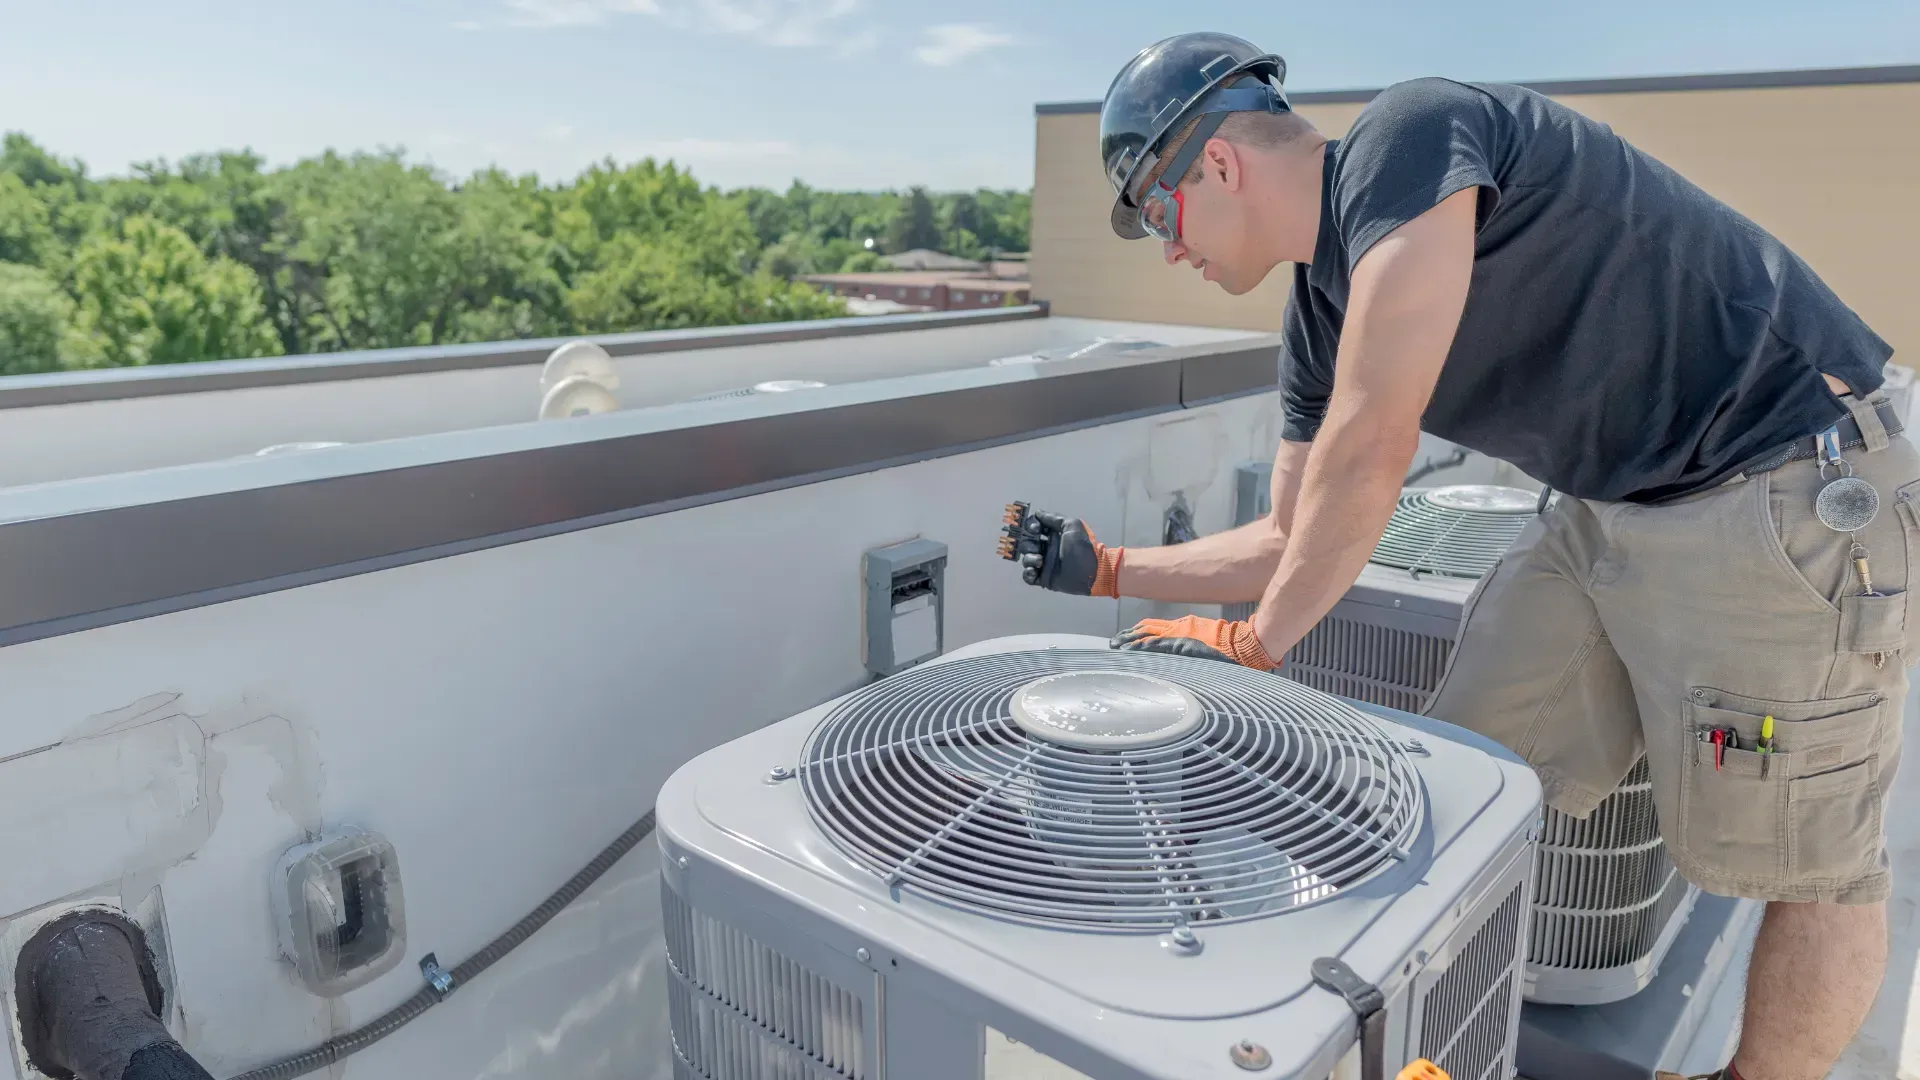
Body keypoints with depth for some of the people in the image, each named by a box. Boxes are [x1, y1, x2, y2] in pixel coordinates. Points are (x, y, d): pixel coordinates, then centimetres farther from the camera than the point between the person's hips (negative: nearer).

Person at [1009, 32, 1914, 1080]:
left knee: (1806, 861, 2)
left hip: (1782, 487, -8)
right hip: (1607, 509, 8)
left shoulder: (1408, 135, -19)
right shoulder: (1319, 315, 6)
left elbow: (1369, 450, -25)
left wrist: (1252, 642, -14)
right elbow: (1294, 540, 13)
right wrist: (1107, 569, 13)